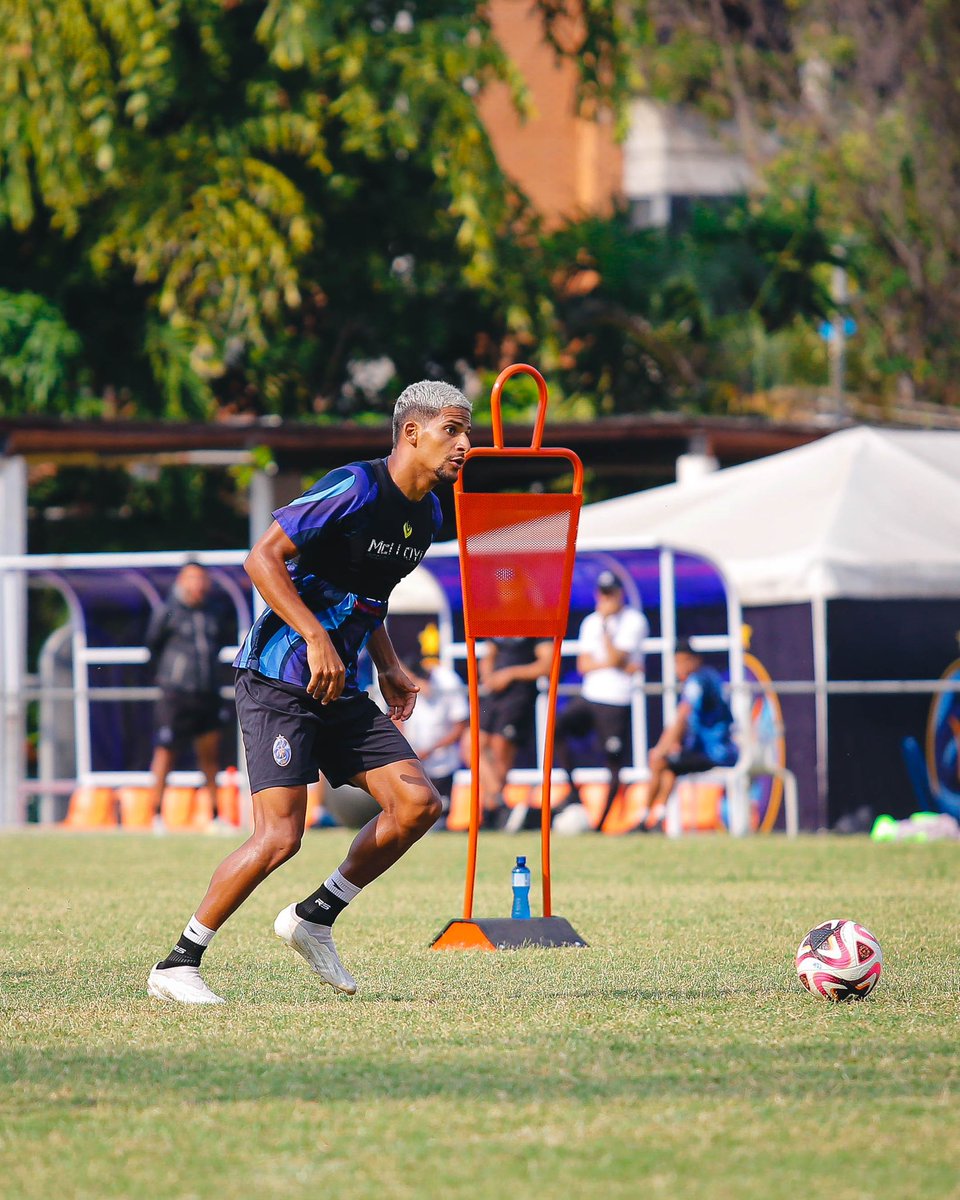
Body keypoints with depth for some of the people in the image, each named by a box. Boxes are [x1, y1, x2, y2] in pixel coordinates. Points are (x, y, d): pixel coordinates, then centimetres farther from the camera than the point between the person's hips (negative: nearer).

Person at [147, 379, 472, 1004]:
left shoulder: (426, 512, 11)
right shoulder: (355, 489, -17)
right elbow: (263, 559, -18)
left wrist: (389, 666, 14)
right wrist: (317, 638, -24)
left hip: (341, 691, 8)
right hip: (278, 682, -8)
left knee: (418, 802, -4)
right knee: (281, 835, -17)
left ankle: (315, 918, 13)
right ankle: (177, 965, -5)